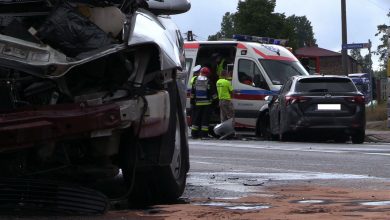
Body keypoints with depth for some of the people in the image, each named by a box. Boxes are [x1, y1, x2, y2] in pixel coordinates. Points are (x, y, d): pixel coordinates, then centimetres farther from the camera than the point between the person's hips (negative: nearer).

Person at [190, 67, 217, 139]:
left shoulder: (195, 80, 2)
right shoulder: (208, 81, -8)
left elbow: (192, 92, 7)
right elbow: (212, 92, -5)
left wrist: (192, 98, 18)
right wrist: (214, 98, 10)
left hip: (197, 103, 3)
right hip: (206, 103, -3)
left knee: (196, 118, 7)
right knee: (205, 118, -1)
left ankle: (194, 133, 6)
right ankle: (204, 134, -4)